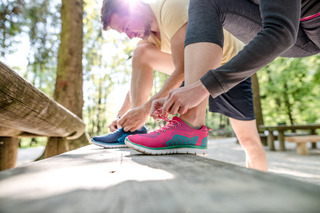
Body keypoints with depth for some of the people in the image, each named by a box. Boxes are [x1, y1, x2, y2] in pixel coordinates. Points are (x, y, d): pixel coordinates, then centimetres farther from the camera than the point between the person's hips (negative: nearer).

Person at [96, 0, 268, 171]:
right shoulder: (147, 37, -2)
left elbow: (184, 68, -34)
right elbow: (138, 82, 3)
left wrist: (146, 108, -35)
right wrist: (122, 116, -1)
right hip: (197, 71, 6)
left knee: (248, 139, -7)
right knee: (141, 53, -13)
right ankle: (134, 128, -18)